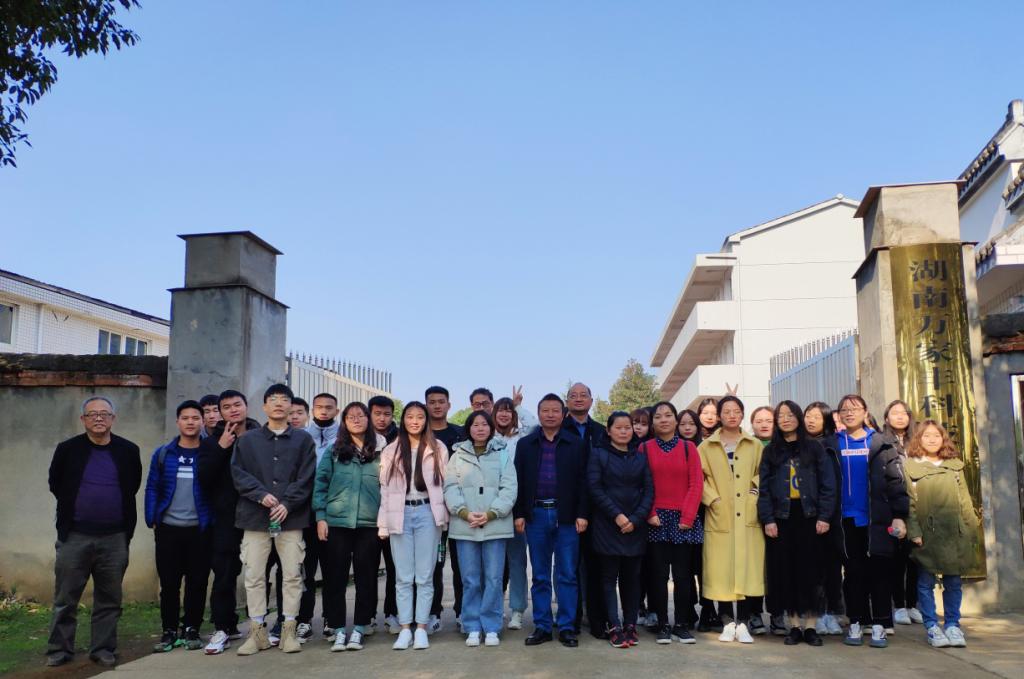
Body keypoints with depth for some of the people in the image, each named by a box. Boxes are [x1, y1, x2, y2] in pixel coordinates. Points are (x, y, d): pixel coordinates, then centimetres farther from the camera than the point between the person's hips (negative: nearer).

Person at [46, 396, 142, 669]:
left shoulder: (128, 451, 1)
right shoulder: (67, 449, -1)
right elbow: (55, 485, 11)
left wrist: (122, 515, 10)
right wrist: (74, 508, 11)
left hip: (115, 538, 1)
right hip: (74, 536, -1)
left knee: (109, 600, 7)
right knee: (65, 598, 6)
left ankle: (103, 649, 18)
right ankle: (59, 649, 19)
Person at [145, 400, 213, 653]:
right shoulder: (163, 454, 5)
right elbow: (152, 489, 6)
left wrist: (212, 521, -6)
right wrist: (152, 521, -1)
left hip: (200, 529, -1)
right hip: (168, 528, 1)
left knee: (197, 582, 5)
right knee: (169, 582, 6)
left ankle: (191, 630, 18)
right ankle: (170, 631, 18)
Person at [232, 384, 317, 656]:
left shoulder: (303, 439, 7)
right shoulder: (248, 439, 11)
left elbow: (306, 477, 0)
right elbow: (238, 472, 2)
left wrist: (287, 503, -12)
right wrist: (261, 494, -13)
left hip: (291, 517, -1)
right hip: (255, 518, 1)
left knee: (292, 575, 1)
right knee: (254, 576, 3)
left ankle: (289, 630, 11)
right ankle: (257, 631, 12)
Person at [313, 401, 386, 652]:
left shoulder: (381, 451, 6)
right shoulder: (334, 451, 5)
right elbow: (320, 483, 3)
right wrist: (320, 516, -3)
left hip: (370, 524, 0)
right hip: (336, 523, 0)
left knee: (366, 576, 4)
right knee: (335, 576, 3)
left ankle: (359, 629, 15)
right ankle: (338, 629, 13)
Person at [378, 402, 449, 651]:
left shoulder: (438, 449, 5)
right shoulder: (391, 451, 8)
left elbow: (445, 484, 4)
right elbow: (385, 488, 6)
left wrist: (444, 517, -3)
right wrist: (383, 523, 2)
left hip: (427, 512, -1)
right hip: (400, 514, 1)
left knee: (425, 576, 3)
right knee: (403, 577, 4)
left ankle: (421, 629, 11)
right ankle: (405, 629, 11)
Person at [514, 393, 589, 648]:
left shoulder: (576, 444, 3)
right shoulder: (525, 444, 7)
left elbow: (583, 481, 1)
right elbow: (518, 481, 6)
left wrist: (582, 514, -6)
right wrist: (519, 514, -1)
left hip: (566, 516, -1)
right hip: (536, 515, 1)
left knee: (567, 575, 4)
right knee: (540, 576, 8)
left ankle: (567, 627, 12)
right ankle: (542, 627, 15)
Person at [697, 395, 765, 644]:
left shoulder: (755, 446, 10)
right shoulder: (707, 446, 6)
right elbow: (699, 477, 3)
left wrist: (754, 497, -3)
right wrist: (712, 499, -7)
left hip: (748, 518, 1)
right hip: (719, 518, -1)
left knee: (747, 568, -1)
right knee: (722, 571, -1)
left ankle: (743, 623, 8)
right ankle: (728, 622, 10)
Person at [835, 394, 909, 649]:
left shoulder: (880, 444, 4)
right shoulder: (833, 445, 7)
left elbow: (896, 481, 0)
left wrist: (900, 515, -9)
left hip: (878, 519, -1)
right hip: (848, 520, 1)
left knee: (880, 572, 1)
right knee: (854, 572, 6)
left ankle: (878, 626, 7)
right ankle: (855, 624, 14)